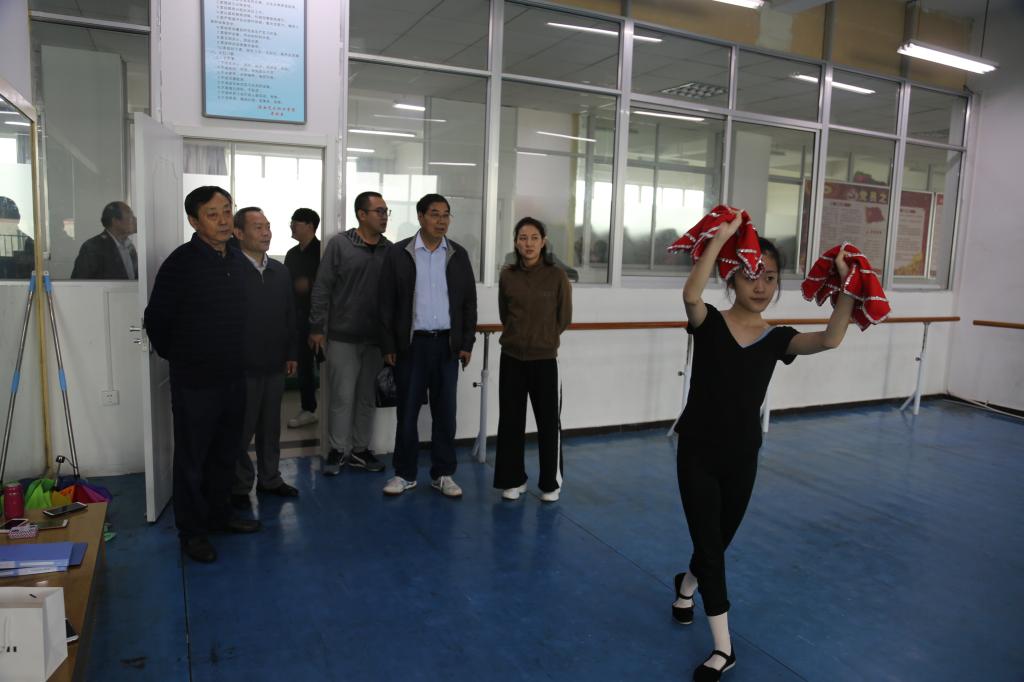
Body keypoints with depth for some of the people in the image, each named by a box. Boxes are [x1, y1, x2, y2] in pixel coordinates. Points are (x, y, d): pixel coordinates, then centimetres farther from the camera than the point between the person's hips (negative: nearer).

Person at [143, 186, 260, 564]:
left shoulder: (239, 260, 4)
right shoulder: (181, 262, -15)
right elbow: (157, 319, -10)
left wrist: (234, 356, 14)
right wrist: (179, 357, 2)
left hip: (234, 377, 6)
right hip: (195, 381, -6)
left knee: (225, 454, 18)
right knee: (191, 459, 7)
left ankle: (219, 514, 35)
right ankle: (192, 531, 21)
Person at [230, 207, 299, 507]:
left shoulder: (280, 271, 9)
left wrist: (291, 353, 11)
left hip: (274, 365, 6)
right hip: (243, 367, -5)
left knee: (271, 426, 15)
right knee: (241, 429, 7)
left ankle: (269, 479, 29)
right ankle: (240, 486, 21)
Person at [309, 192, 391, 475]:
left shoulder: (390, 249, 4)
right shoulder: (339, 244, -4)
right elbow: (322, 288, -4)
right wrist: (317, 327, -7)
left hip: (376, 338, 3)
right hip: (343, 336, -3)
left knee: (367, 397, 11)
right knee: (342, 397, 2)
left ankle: (360, 449, 22)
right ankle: (338, 451, 16)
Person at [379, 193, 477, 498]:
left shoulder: (459, 255, 6)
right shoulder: (398, 253, -1)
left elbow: (469, 302, 7)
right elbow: (387, 303, -1)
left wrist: (467, 343, 2)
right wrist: (388, 346, -4)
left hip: (447, 344, 2)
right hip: (411, 344, -2)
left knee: (445, 412, 7)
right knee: (407, 411, 6)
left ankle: (443, 474, 18)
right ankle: (405, 473, 19)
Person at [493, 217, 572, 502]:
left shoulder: (557, 275, -7)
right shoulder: (507, 275, 0)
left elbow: (565, 317, 2)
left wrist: (543, 340, 9)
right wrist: (519, 337, 12)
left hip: (545, 359, -2)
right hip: (512, 357, 3)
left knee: (548, 422, 6)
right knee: (510, 421, 9)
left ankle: (551, 482, 21)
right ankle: (513, 480, 23)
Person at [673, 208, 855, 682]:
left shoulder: (777, 338, -2)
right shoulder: (709, 323, -10)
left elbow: (829, 339, -20)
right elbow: (691, 294, -33)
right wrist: (721, 236, -32)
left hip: (742, 458, 4)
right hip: (697, 454, -3)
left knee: (719, 541, 21)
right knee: (709, 544, 1)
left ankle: (687, 585, 55)